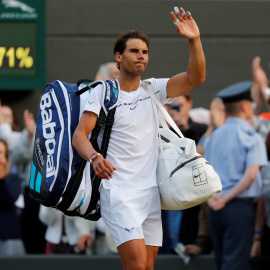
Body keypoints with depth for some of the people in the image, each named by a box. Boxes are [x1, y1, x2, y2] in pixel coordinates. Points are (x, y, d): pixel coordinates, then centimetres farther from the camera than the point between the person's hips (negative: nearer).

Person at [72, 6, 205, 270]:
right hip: (118, 192, -5)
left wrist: (194, 41, -19)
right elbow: (79, 135, -8)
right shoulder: (102, 92, -1)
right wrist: (94, 157, -29)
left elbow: (195, 78, -4)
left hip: (151, 192, 5)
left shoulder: (154, 89, 9)